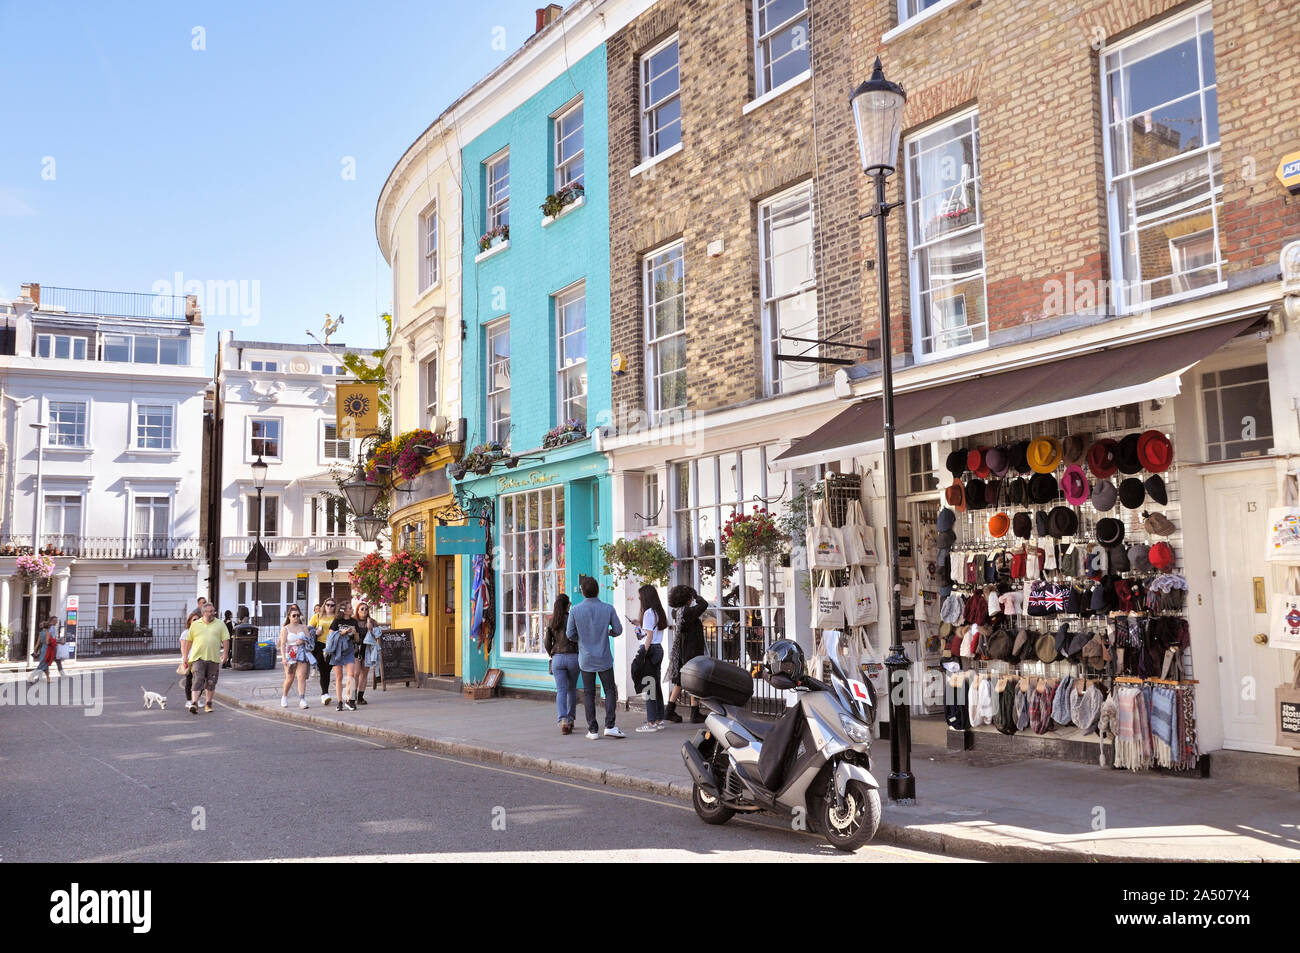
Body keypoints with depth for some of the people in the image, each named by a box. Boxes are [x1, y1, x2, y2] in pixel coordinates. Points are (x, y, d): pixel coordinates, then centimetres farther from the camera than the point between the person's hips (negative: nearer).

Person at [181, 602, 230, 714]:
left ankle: (208, 703, 21)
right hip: (198, 657, -1)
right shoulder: (195, 625, 9)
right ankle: (194, 703, -17)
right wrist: (185, 656, 11)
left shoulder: (220, 624, 8)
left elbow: (226, 639, 3)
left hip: (214, 658, 1)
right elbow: (188, 641, 13)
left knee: (211, 682, 7)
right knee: (198, 680, -12)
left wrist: (225, 653, -8)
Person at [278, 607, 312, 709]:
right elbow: (283, 644, -2)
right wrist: (284, 658, -12)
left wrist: (303, 641, -8)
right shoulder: (285, 629, 5)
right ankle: (284, 697, 26)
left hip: (302, 655, 2)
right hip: (290, 656, -2)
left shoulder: (303, 627, 13)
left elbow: (310, 640, 14)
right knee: (289, 679, 2)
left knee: (302, 677, -10)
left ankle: (302, 699, -14)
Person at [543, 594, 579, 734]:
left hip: (557, 658, 1)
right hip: (573, 657, -1)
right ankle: (570, 719, 27)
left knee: (561, 691, -2)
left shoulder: (550, 621, 4)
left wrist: (551, 654, 25)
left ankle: (562, 721, -19)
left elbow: (548, 644, 3)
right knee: (572, 689, 18)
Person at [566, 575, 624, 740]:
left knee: (588, 693, 8)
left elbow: (570, 634, -3)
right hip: (604, 658, -1)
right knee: (610, 691, 8)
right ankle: (610, 726, -4)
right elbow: (618, 630, -2)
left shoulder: (575, 610, -8)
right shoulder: (608, 609, -8)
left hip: (586, 658, 1)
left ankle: (593, 730, 6)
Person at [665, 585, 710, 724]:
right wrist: (696, 595, -2)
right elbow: (704, 604, -19)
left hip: (680, 650, 8)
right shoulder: (687, 612, -20)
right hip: (691, 651, -8)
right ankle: (695, 714, 6)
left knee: (679, 681, 14)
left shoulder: (676, 612, 6)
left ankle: (670, 711, 15)